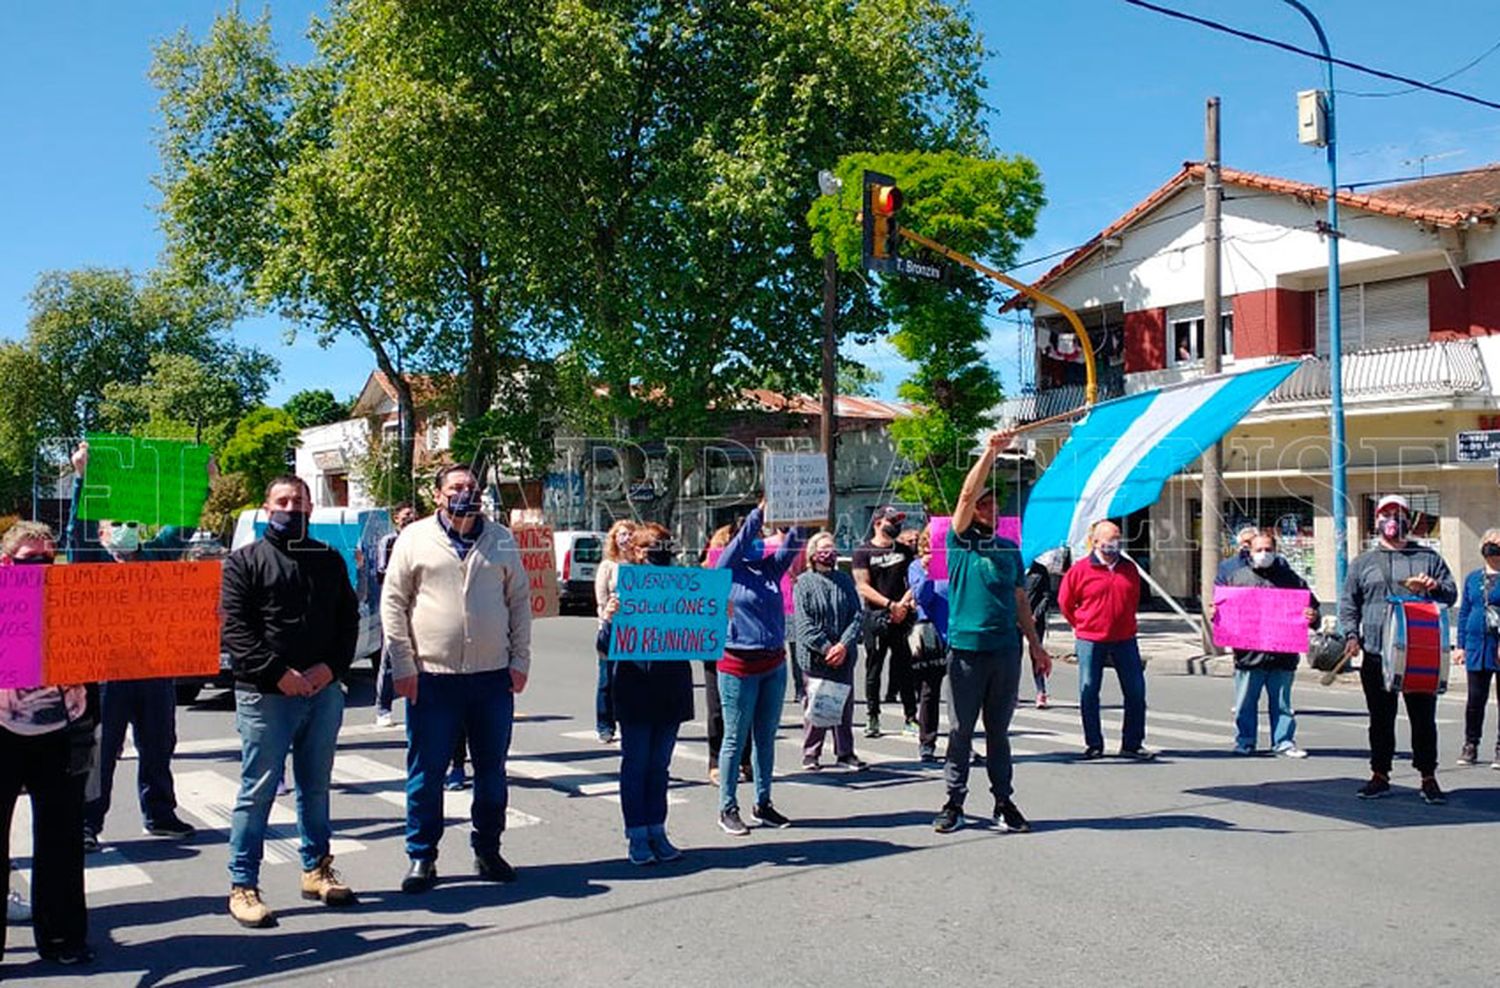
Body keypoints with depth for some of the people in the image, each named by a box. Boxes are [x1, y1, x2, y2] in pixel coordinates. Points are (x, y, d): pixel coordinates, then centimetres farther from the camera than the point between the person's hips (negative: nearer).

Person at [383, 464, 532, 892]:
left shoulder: (502, 540, 9)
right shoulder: (415, 538, 2)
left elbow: (520, 601, 12)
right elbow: (393, 603, 1)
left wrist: (520, 660, 5)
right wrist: (403, 666, -5)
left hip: (493, 676, 3)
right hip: (432, 678, -2)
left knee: (492, 771, 11)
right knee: (426, 772, 4)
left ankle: (488, 850, 25)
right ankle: (422, 856, 17)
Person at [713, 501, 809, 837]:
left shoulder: (771, 568, 10)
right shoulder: (728, 569, -4)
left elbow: (793, 541, 2)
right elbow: (743, 537, -18)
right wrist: (763, 507, -22)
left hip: (774, 664, 6)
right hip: (739, 665, -6)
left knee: (766, 738, 13)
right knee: (736, 739, 2)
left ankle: (763, 804, 24)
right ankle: (728, 809, 11)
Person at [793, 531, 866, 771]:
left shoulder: (845, 580, 11)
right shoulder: (803, 583, -2)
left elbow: (857, 615, 4)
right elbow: (803, 623, -8)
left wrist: (844, 645, -10)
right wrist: (826, 648, -15)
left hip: (844, 657, 4)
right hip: (814, 658, -3)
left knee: (845, 704, 7)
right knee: (814, 705, 2)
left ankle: (845, 753, 17)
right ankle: (811, 754, 13)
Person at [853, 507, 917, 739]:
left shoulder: (905, 550, 13)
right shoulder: (864, 552, 2)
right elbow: (863, 587, -6)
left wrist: (904, 603, -7)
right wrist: (890, 604, -14)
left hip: (902, 617, 3)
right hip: (875, 617, -3)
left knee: (905, 667, 2)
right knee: (873, 669, 2)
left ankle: (911, 717, 7)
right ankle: (872, 718, 10)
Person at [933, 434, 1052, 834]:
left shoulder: (1010, 549, 15)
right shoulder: (960, 542, 2)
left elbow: (1020, 602, 18)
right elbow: (967, 494, -12)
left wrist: (1036, 645, 16)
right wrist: (990, 452, -18)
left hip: (1006, 650, 4)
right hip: (966, 649, -3)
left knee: (999, 730, 10)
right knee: (960, 730, 2)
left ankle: (1005, 802, 16)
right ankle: (954, 803, 10)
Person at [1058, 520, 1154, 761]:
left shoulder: (1129, 568, 7)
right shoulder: (1080, 569, -5)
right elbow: (1065, 602, 5)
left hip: (1124, 639, 3)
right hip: (1091, 641, -3)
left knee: (1136, 691, 2)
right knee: (1088, 691, 1)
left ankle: (1132, 744, 14)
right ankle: (1093, 745, 13)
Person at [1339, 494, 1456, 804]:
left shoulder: (1428, 558, 12)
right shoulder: (1362, 563, 13)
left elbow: (1451, 595, 8)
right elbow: (1348, 605, 12)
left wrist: (1433, 587, -14)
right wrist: (1351, 635, -4)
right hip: (1376, 655, 1)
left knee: (1423, 718, 2)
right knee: (1381, 719, 6)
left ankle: (1428, 778, 11)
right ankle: (1380, 775, 15)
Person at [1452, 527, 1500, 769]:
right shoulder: (1472, 578, 11)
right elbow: (1464, 612, 15)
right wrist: (1461, 645, 10)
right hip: (1477, 647, 3)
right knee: (1475, 698, 6)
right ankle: (1470, 745, 16)